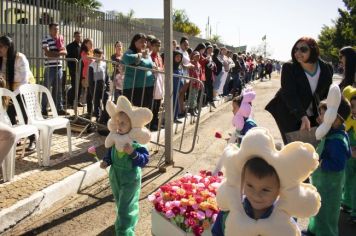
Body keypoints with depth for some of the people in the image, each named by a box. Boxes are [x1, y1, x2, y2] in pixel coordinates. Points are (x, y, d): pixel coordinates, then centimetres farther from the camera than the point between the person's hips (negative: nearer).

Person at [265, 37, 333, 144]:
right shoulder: (289, 68, -18)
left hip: (313, 116, 4)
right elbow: (290, 95, -28)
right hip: (289, 115, -4)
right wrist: (303, 117, -40)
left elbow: (327, 93, 4)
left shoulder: (326, 68, -7)